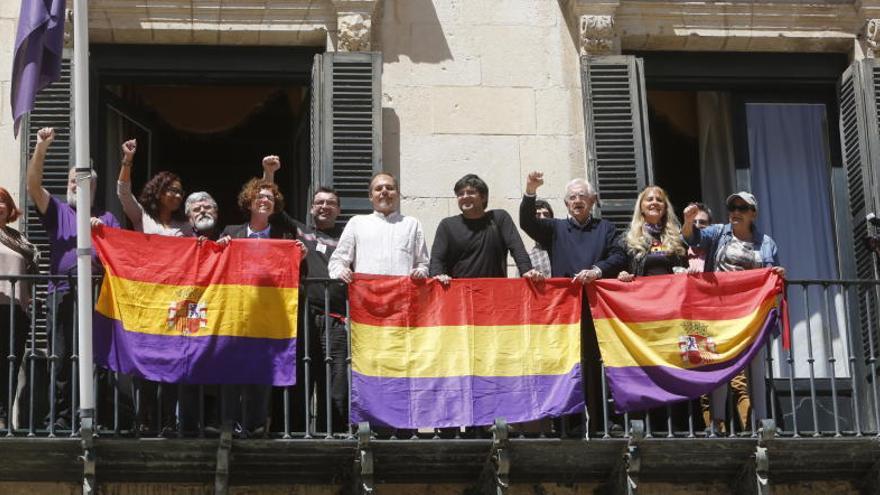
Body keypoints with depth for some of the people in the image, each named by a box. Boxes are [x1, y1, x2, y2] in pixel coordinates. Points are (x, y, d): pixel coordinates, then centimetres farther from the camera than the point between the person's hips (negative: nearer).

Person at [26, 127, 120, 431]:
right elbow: (33, 185, 1)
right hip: (63, 292, -1)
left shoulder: (106, 218, 22)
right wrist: (40, 149, -10)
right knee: (62, 356, -4)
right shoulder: (57, 211, 17)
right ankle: (59, 416, -1)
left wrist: (102, 231, -6)